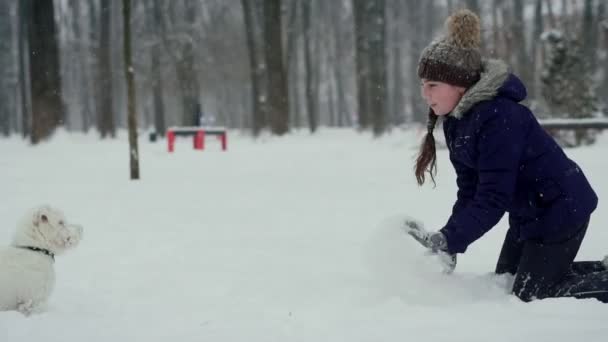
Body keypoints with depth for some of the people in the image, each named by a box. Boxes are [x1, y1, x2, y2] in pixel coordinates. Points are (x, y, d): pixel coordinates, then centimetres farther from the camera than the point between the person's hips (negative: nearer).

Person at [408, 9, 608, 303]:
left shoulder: (498, 117, -30)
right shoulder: (455, 119, -2)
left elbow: (493, 199, -31)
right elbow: (470, 189, 0)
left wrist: (447, 240, -35)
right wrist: (450, 240, -10)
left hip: (561, 209, -9)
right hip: (528, 211, 9)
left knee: (529, 296, -6)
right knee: (504, 283, 16)